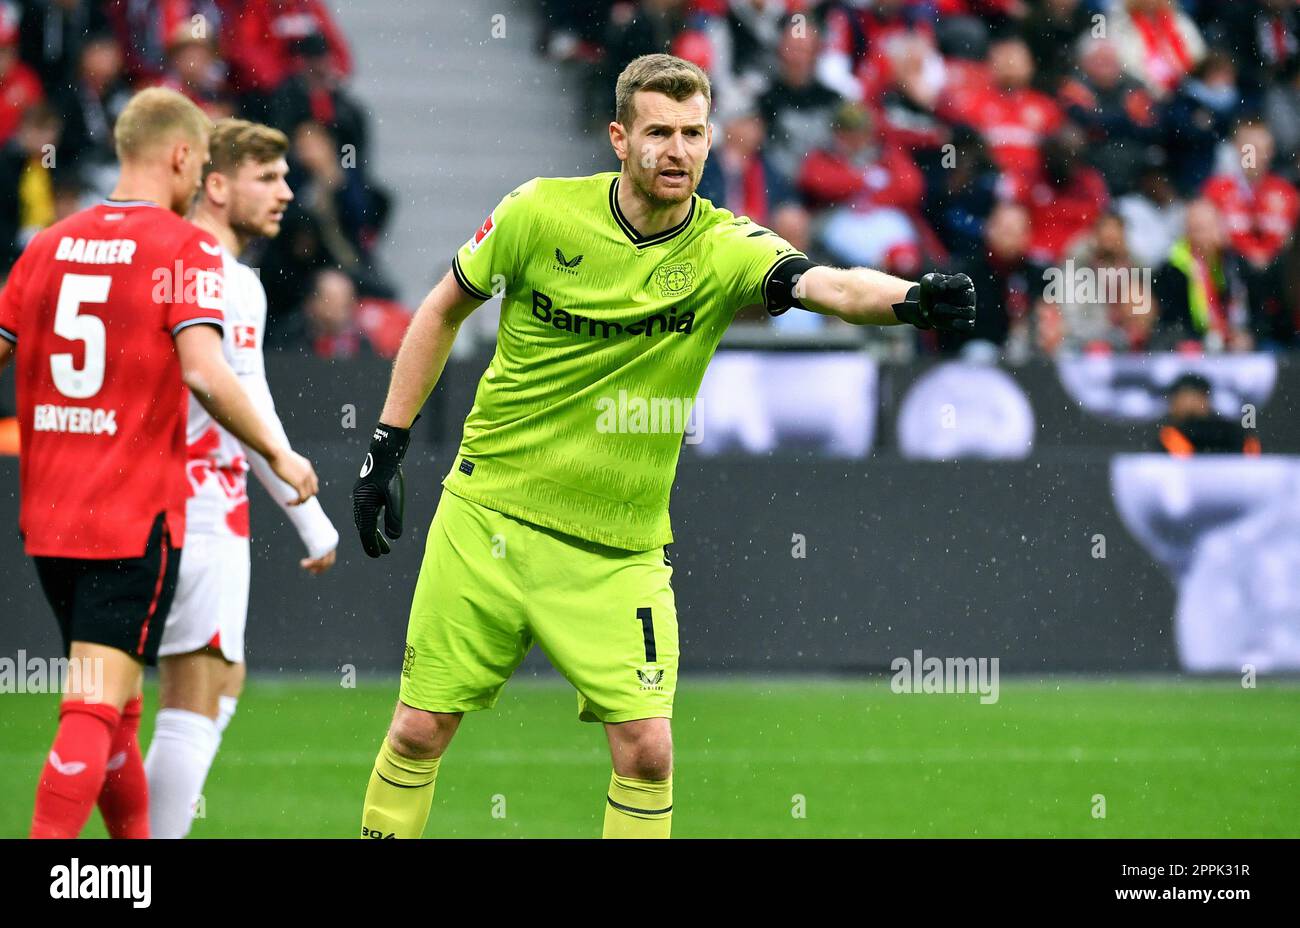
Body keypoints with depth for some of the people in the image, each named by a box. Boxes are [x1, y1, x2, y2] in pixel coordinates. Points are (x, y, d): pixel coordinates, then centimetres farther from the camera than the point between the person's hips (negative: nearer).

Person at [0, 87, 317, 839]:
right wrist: (280, 456, -8)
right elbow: (204, 372, -19)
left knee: (113, 709, 17)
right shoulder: (186, 249, -7)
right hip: (137, 515, -6)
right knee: (99, 707, -9)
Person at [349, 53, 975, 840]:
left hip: (618, 552, 0)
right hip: (488, 516, 0)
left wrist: (912, 298, -53)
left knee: (646, 749, -11)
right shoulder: (541, 213, -8)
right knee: (420, 732, 5)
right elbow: (444, 309, 7)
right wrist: (388, 446, 6)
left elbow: (828, 285, -32)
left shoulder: (723, 249, -12)